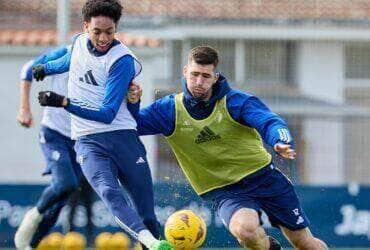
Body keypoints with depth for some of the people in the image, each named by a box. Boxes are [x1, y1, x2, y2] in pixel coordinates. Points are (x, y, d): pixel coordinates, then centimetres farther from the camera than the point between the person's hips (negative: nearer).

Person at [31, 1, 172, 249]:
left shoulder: (122, 60, -10)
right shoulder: (79, 42, 7)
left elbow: (108, 114, -16)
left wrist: (64, 103, -23)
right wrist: (46, 68, 54)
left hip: (122, 135, -2)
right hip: (88, 142, 2)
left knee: (148, 215, -7)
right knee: (109, 193, -28)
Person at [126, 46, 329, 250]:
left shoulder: (235, 101, -8)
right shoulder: (170, 109, -3)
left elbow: (269, 122, -22)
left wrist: (283, 143, -44)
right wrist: (133, 103, -24)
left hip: (263, 177, 0)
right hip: (223, 192, 0)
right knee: (244, 229, -33)